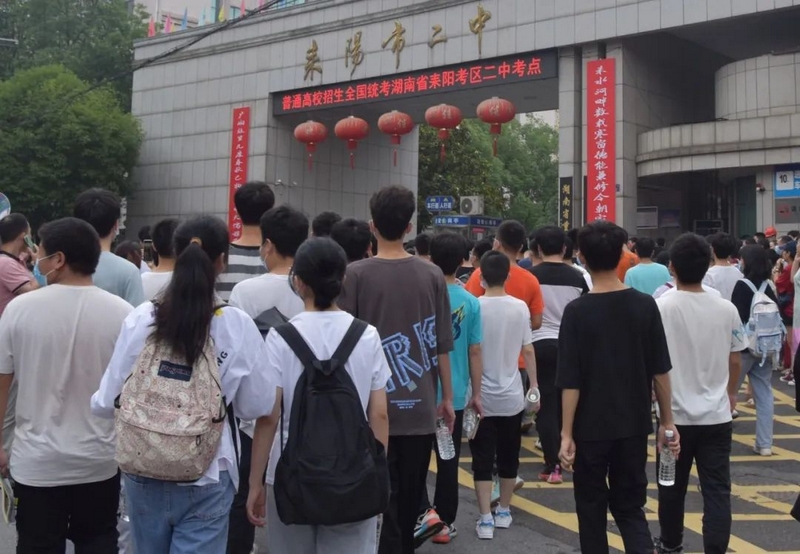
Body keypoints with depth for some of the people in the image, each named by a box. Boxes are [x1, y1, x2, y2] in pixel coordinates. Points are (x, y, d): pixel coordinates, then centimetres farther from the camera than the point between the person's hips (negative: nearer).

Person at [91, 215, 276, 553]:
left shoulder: (140, 319, -11)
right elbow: (258, 406, -5)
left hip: (144, 471, 3)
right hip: (206, 478, -2)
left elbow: (107, 402, -5)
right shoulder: (238, 326, -14)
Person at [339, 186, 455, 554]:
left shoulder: (356, 274, -8)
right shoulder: (432, 275, -1)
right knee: (408, 496, 14)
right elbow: (442, 345, 2)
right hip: (419, 407, 3)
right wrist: (447, 397, 12)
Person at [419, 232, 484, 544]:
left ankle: (424, 512, 1)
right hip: (455, 393, 2)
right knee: (448, 459, 12)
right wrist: (476, 393, 9)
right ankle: (445, 522, 21)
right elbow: (475, 352, -1)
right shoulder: (470, 302, -4)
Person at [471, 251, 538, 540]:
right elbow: (527, 350, -2)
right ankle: (503, 512, 27)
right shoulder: (520, 307, -5)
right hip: (511, 395, 2)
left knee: (483, 460, 4)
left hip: (481, 396, -2)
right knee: (508, 457, 15)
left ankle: (485, 519, 1)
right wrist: (534, 386, 8)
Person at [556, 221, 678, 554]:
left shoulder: (577, 311, -13)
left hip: (591, 427, -3)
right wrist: (667, 421, 11)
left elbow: (570, 381, -13)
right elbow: (660, 371, 0)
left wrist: (567, 434, -7)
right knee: (630, 505, 14)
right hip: (634, 425, 3)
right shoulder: (645, 305, -4)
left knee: (592, 506, 15)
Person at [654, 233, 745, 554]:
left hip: (675, 413, -1)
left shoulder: (661, 308, -13)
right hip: (717, 414, 1)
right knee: (717, 490, 6)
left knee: (672, 486, 16)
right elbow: (735, 361, 5)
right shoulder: (726, 309, -4)